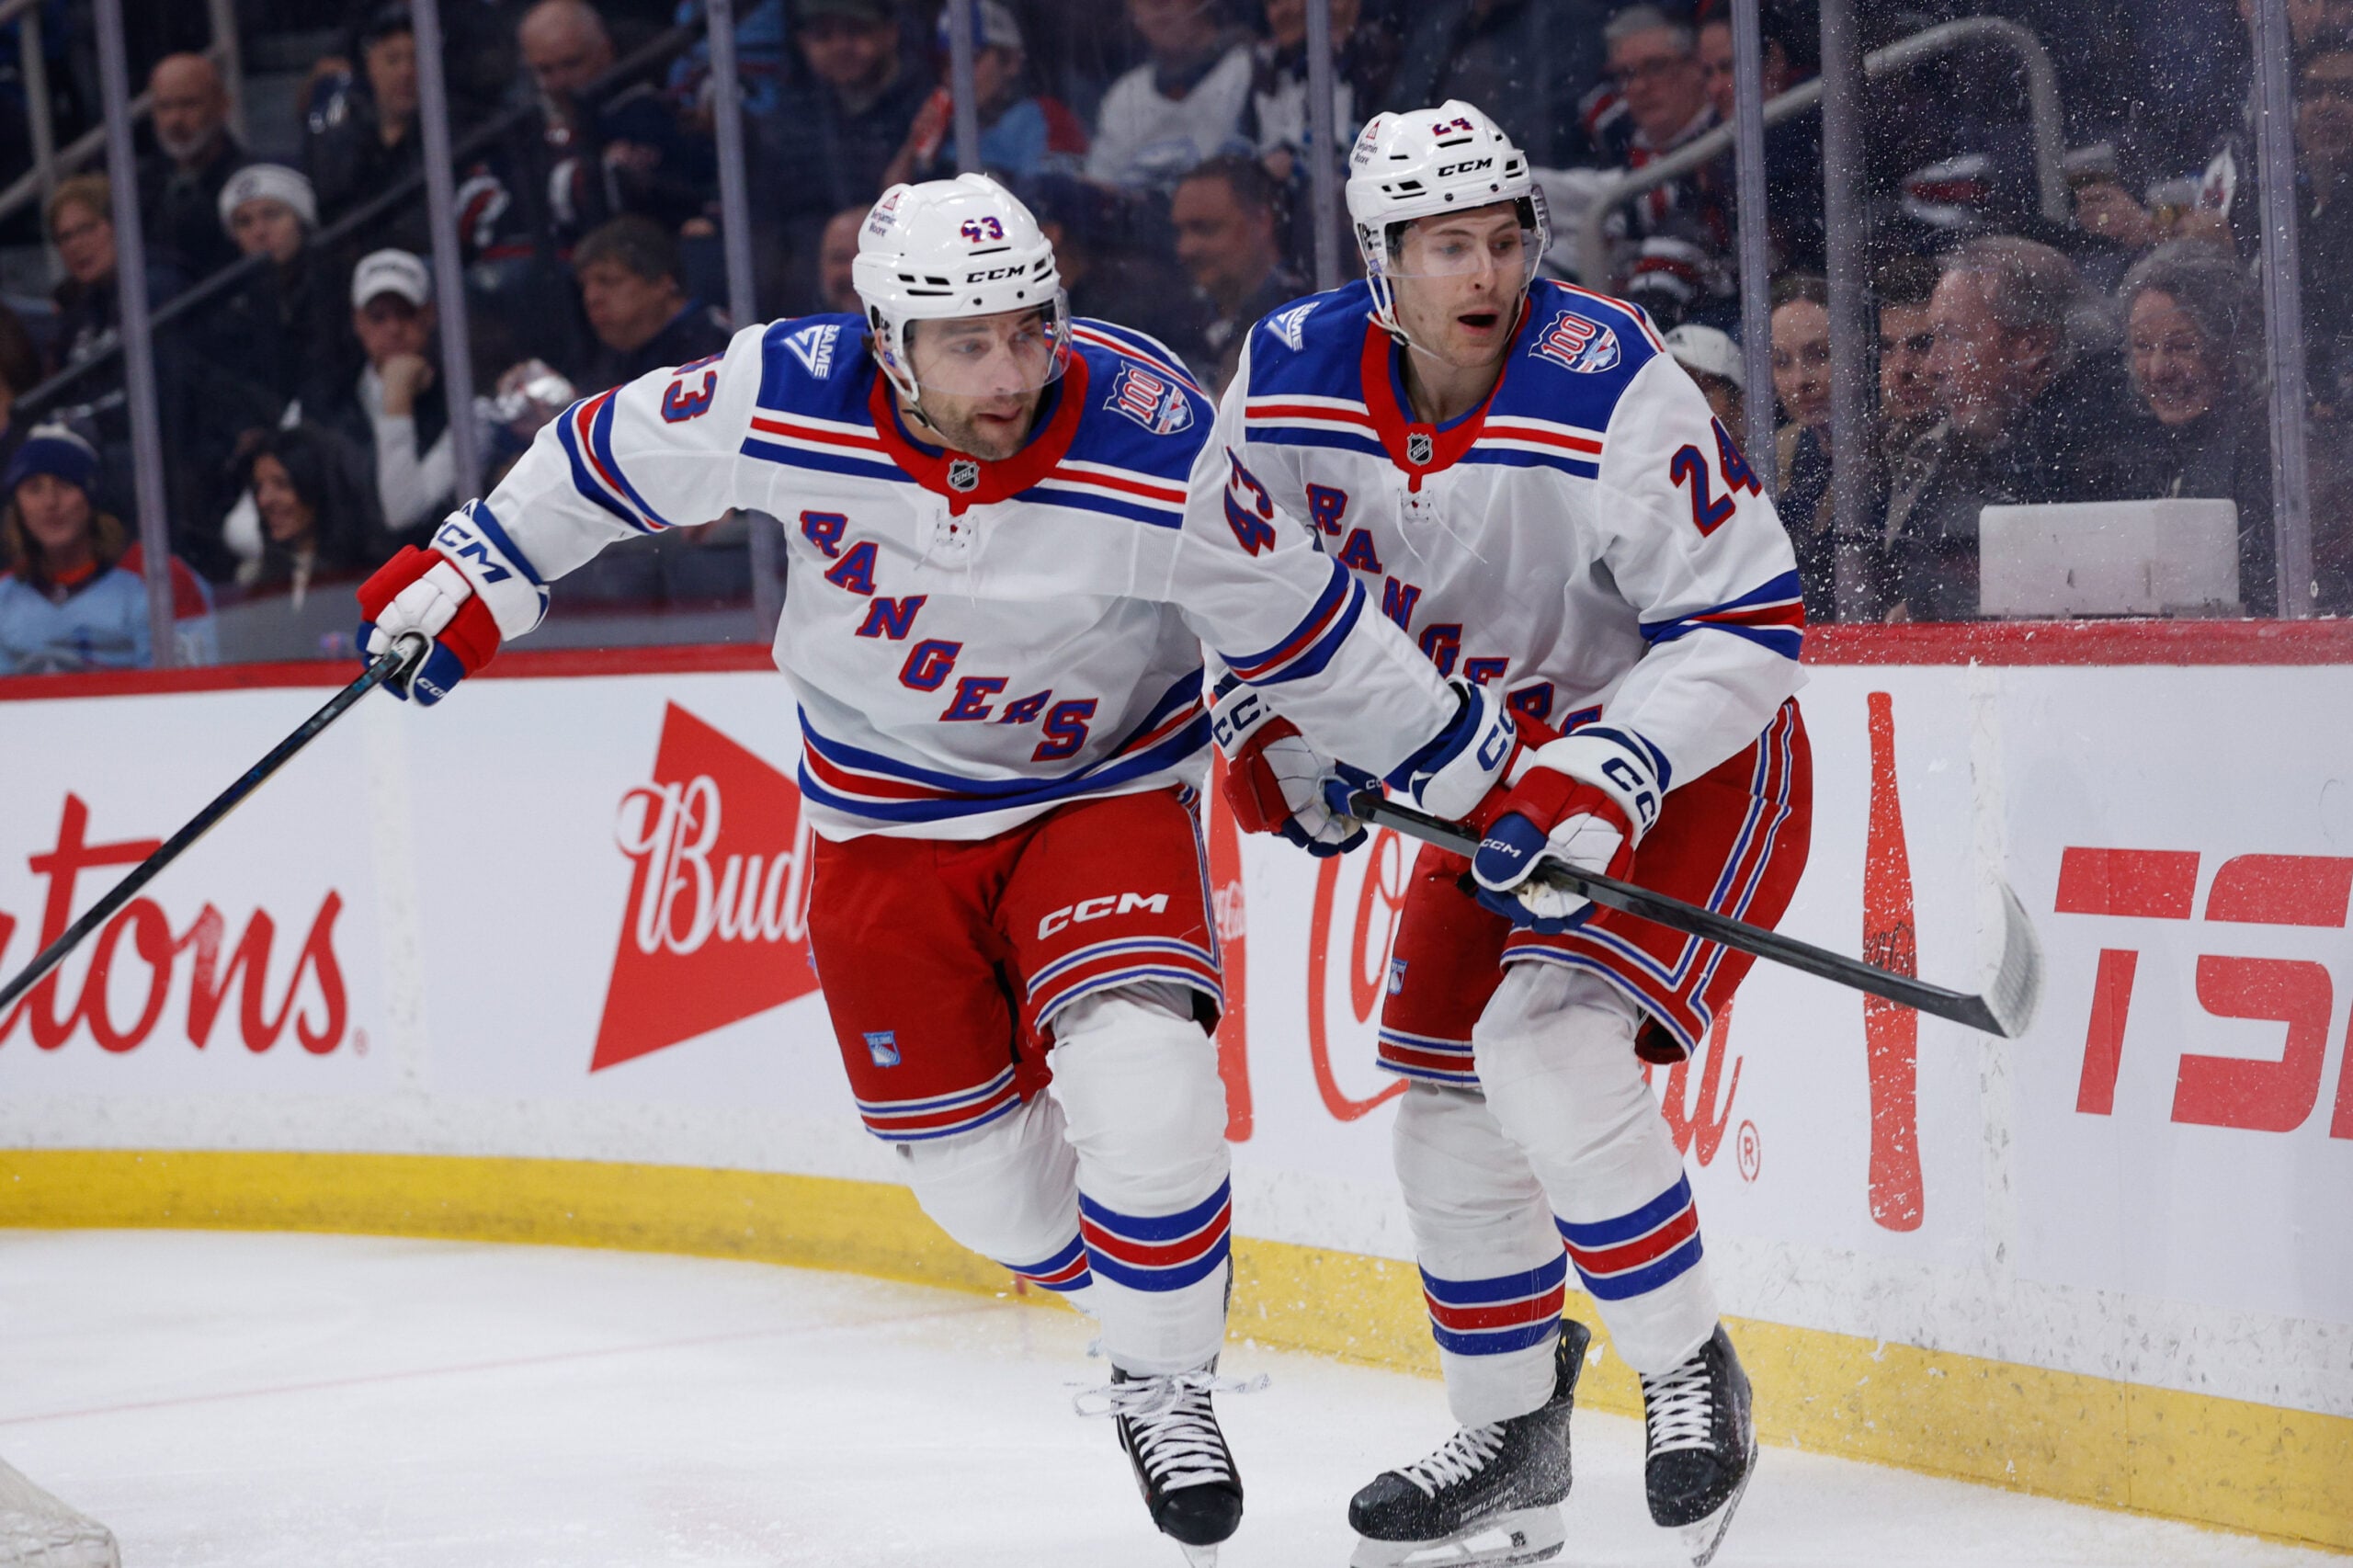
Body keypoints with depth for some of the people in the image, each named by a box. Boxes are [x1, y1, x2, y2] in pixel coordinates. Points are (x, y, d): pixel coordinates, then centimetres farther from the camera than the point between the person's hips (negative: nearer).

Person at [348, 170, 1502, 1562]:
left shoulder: (1154, 446, -27)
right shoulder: (788, 398, -23)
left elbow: (1306, 632, -14)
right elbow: (612, 456, -3)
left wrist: (1473, 773, -8)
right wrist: (474, 575, -1)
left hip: (1106, 791, -2)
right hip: (890, 818, 2)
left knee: (1138, 1084, -24)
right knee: (980, 1166, 3)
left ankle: (1167, 1384, 0)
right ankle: (1121, 1299, 36)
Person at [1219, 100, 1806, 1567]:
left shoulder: (1613, 389, -27)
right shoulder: (1289, 378, -10)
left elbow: (1745, 621, -24)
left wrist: (1605, 784, -32)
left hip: (1694, 759, -7)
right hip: (1494, 764, 7)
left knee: (1548, 1047, -24)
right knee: (1449, 1108, 7)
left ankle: (1693, 1375, -7)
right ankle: (1514, 1446, 25)